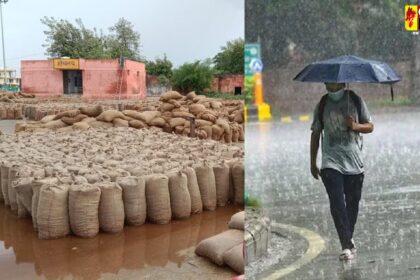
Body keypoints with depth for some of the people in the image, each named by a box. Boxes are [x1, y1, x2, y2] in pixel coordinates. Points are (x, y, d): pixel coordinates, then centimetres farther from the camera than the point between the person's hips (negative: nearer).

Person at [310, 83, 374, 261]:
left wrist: (355, 126, -15)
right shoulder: (322, 105, 4)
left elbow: (370, 126, 8)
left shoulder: (356, 101, 3)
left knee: (352, 203, 10)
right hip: (331, 162, -1)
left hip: (354, 163, 1)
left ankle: (348, 238, 30)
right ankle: (347, 246, -10)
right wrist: (313, 163, 12)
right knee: (337, 203, -13)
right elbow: (315, 134, 11)